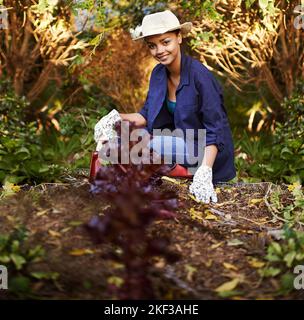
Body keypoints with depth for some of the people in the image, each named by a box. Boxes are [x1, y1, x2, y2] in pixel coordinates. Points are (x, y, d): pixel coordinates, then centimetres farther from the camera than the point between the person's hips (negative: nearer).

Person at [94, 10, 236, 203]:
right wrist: (118, 118, -10)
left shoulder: (200, 75, -23)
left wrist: (204, 173, -34)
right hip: (181, 141, 7)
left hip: (205, 151, -7)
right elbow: (148, 116, 8)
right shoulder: (158, 73, -1)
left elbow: (215, 131, -22)